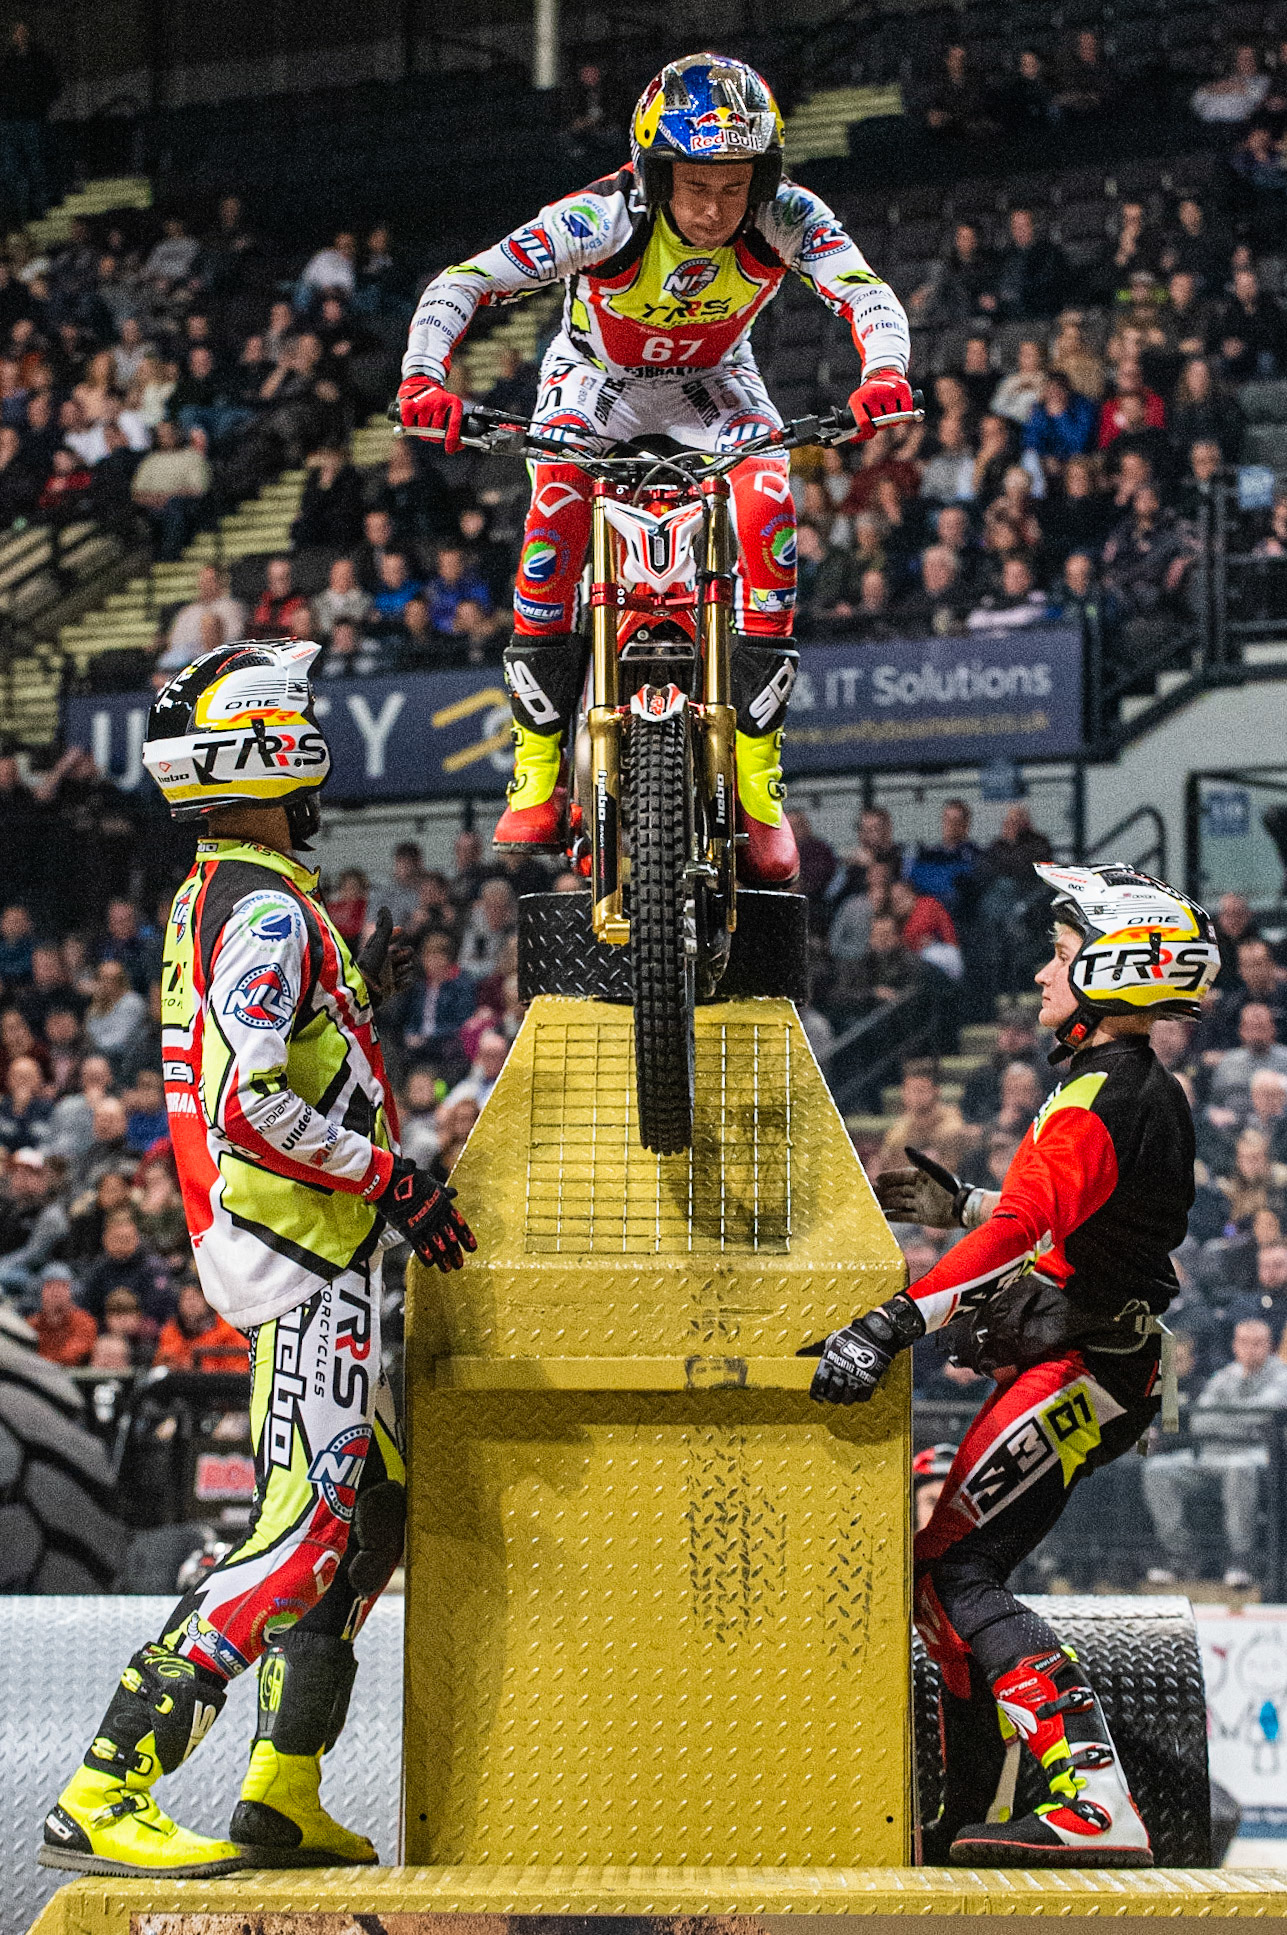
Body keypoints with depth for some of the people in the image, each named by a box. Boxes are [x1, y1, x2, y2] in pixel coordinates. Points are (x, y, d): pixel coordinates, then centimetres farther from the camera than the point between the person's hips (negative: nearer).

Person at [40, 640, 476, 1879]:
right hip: (305, 1253, -11)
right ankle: (102, 1798, -18)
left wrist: (356, 999, 25)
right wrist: (392, 1179, -18)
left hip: (307, 1252, 11)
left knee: (375, 1511, 16)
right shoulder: (268, 910, -16)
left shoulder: (211, 900, 16)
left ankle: (284, 1799, 17)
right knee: (307, 1532, -14)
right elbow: (250, 1107, -25)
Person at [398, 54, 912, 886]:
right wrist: (424, 378, -52)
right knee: (557, 504, -30)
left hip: (713, 380, 2)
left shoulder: (786, 218, -27)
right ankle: (539, 775, -22)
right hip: (598, 376, -1)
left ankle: (759, 787, -20)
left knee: (769, 505, -26)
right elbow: (460, 285, -35)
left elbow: (868, 294, -32)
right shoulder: (603, 220, -33)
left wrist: (883, 373, -55)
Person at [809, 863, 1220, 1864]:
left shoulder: (1100, 1098, -17)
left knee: (952, 1575, -15)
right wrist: (959, 1206, 24)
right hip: (1107, 1362, 10)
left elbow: (1023, 1228, -32)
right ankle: (974, 1819, 21)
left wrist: (895, 1321, -40)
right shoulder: (1150, 1090, 15)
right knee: (963, 1565, 16)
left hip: (1073, 1369, -10)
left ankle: (1096, 1806, -26)